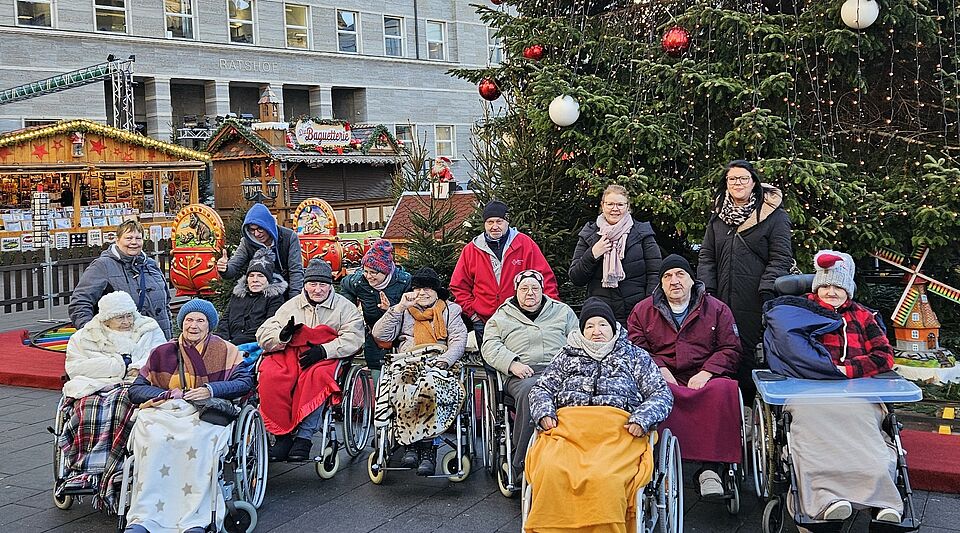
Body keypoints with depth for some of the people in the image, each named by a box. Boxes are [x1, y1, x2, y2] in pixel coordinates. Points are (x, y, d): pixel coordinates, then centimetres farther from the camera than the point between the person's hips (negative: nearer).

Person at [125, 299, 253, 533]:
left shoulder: (225, 351, 16)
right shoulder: (162, 353, 22)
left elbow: (245, 382, 3)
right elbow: (136, 390, 16)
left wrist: (210, 390, -11)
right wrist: (168, 393, -1)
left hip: (207, 413, -2)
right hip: (163, 411, 2)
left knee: (197, 440, -37)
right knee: (156, 439, -33)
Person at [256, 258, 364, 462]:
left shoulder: (345, 307, 10)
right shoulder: (291, 306, 18)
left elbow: (354, 338, -5)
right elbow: (263, 335, 12)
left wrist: (323, 350, -19)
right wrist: (282, 336, -12)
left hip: (326, 358, -2)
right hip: (290, 353, 3)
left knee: (316, 377, -38)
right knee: (270, 376, -30)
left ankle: (304, 436, -35)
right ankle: (282, 435, -25)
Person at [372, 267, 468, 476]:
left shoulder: (450, 310, 23)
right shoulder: (404, 311, 26)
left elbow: (459, 340, 7)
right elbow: (379, 334, 10)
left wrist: (443, 360, -12)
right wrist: (400, 307, 5)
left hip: (438, 364, -1)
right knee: (397, 383, -35)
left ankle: (427, 448, -33)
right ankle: (411, 443, -26)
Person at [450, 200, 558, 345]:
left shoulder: (525, 244, 0)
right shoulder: (471, 250, 5)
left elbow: (545, 278, 1)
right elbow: (459, 287, 11)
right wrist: (473, 315, 3)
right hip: (485, 325, 2)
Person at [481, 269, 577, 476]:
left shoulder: (563, 311, 27)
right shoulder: (502, 316, 24)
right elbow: (490, 346, 12)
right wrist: (512, 364, -6)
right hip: (522, 374, -1)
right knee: (529, 391, -39)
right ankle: (522, 462, -35)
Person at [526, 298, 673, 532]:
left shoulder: (636, 356, 24)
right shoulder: (567, 355, 30)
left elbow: (662, 394, 16)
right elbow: (541, 389, 26)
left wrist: (642, 418, -3)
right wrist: (545, 412, 4)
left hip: (618, 428, -1)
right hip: (567, 425, 2)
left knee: (603, 477, -36)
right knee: (550, 471, -33)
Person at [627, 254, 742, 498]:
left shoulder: (717, 309, 16)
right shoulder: (643, 310, 17)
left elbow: (730, 349, 9)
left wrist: (706, 373, -7)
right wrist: (659, 369, -7)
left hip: (703, 379, 0)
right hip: (662, 380, 0)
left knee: (723, 390, -35)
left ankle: (710, 468, -32)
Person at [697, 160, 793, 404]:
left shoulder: (774, 216, 2)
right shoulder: (717, 217, 17)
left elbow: (781, 258, -3)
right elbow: (706, 257, 16)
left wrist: (767, 291, -14)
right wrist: (707, 291, 3)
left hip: (757, 304, -4)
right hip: (724, 302, 5)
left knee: (754, 354, -7)